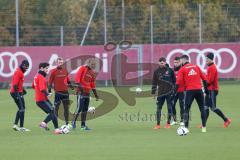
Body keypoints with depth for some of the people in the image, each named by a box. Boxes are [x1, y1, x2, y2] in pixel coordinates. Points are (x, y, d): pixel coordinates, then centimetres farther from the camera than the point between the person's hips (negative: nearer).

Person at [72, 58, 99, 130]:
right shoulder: (83, 68, -4)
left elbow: (93, 84, 22)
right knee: (79, 108, -11)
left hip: (87, 92, 7)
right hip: (81, 92, -7)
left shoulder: (92, 72, 17)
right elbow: (77, 77, -13)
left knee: (85, 110, 8)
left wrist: (96, 94, 19)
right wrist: (80, 86, -25)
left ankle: (83, 125, 12)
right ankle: (74, 121, 4)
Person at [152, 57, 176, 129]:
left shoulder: (170, 70, 2)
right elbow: (154, 82, 8)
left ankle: (168, 123, 10)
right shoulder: (156, 71, 6)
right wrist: (153, 92, 4)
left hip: (169, 92, -1)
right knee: (158, 108, -2)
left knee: (169, 107, 2)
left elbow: (174, 81, 6)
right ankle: (158, 124, 1)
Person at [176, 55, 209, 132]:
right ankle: (204, 127, 8)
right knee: (202, 108, 12)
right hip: (199, 90, 3)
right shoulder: (196, 67, 12)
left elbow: (178, 82, -6)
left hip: (189, 91, -3)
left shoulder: (182, 69, 2)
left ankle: (186, 127, -4)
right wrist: (206, 88, 19)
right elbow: (204, 78, 12)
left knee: (186, 109, 4)